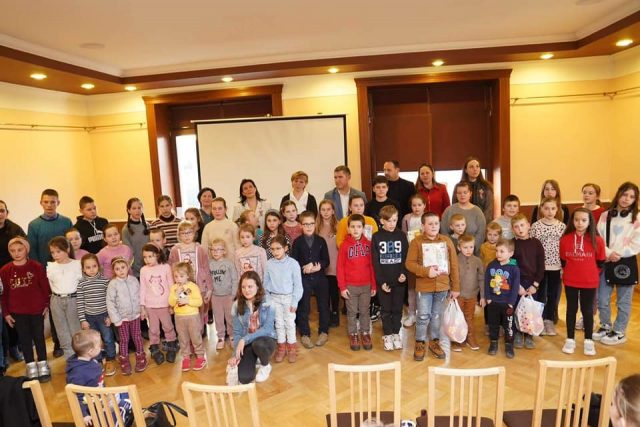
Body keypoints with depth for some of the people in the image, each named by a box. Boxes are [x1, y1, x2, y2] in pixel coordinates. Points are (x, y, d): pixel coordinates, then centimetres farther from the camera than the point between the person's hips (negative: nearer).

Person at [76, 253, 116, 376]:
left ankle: (110, 361, 21)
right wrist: (82, 320, -3)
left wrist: (109, 316, -5)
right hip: (89, 316, 1)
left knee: (108, 338, 4)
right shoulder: (81, 283, -6)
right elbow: (80, 303, -3)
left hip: (103, 315, -1)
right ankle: (98, 361, 28)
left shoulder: (104, 280, -8)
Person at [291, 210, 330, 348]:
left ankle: (323, 332, 25)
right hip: (303, 279, -1)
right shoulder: (297, 242, -2)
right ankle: (305, 334, 18)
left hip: (320, 278, 1)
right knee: (303, 307, 5)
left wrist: (318, 266, -17)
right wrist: (304, 268, -18)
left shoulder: (321, 241, 1)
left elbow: (326, 261, 1)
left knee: (323, 306, 9)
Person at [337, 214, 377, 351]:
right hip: (350, 286, -1)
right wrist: (342, 287, -7)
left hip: (366, 285, 2)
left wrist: (373, 285, 4)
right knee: (352, 312, 10)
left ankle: (365, 334, 26)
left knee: (365, 311, 12)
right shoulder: (345, 245, -6)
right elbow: (340, 267, -5)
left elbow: (372, 265, 4)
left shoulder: (368, 244, 0)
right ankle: (353, 335, 23)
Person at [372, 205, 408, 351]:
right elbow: (375, 261, -5)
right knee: (386, 309, 8)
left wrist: (403, 273, -15)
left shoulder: (401, 235, 1)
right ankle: (387, 335, 21)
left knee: (397, 309, 10)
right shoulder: (377, 237, -3)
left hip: (399, 280, 1)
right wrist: (381, 281, -11)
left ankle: (396, 333, 25)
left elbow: (406, 257, 1)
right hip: (383, 280, -1)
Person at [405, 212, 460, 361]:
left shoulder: (446, 241, 2)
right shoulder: (416, 242, -6)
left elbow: (454, 265, 5)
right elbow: (409, 263, -8)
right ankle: (420, 344, 17)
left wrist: (456, 287, 5)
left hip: (442, 286, 3)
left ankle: (434, 342, 30)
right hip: (424, 286, -3)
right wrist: (426, 271, -20)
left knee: (436, 316, 14)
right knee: (423, 316, 1)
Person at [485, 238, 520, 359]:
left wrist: (511, 302, -12)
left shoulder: (514, 268, -11)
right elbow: (486, 282, 2)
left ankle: (509, 345, 22)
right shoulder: (491, 265, -2)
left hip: (507, 303, -3)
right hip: (493, 302, 3)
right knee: (493, 324, 15)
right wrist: (488, 297, -4)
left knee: (508, 325, 9)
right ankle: (493, 343, 29)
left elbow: (515, 287, -10)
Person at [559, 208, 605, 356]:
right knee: (571, 309, 11)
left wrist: (591, 274, 8)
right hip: (570, 282, 1)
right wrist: (571, 272, 8)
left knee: (587, 311, 10)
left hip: (590, 282, -1)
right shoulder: (565, 239, -7)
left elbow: (600, 262, 3)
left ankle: (588, 341, 23)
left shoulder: (597, 240, -10)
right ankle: (570, 339, 21)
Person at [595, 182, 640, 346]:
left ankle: (619, 332, 22)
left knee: (623, 301, 8)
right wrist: (608, 253, -16)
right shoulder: (605, 215, 4)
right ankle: (605, 326, 28)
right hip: (606, 263, 3)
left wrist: (618, 254, -16)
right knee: (602, 299, 9)